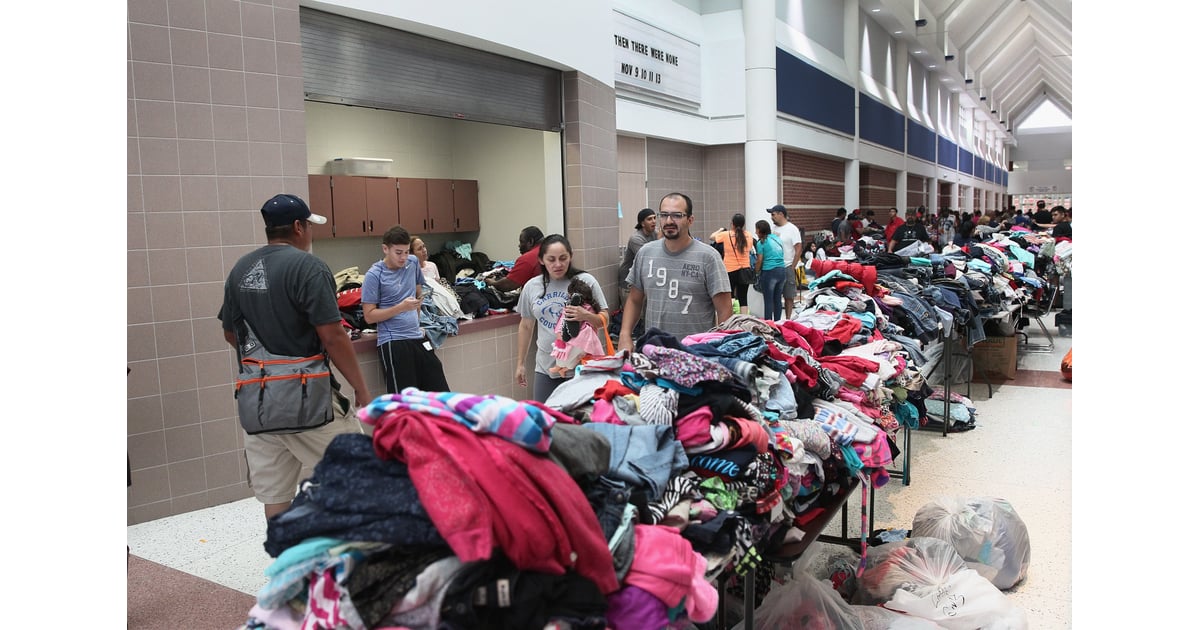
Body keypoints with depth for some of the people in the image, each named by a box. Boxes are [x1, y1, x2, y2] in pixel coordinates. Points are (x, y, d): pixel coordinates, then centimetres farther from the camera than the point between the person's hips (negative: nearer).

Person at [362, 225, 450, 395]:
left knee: (442, 394, 6)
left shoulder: (413, 262, 8)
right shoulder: (374, 276, -9)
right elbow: (369, 316, -11)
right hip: (393, 342, -6)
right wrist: (401, 307, -19)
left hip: (418, 337, 6)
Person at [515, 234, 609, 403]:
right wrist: (520, 363, 15)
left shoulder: (586, 281, -5)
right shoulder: (531, 287, 4)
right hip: (546, 368, 3)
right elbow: (526, 326, 14)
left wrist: (587, 316, -24)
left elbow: (604, 321, -4)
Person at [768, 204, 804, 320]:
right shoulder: (773, 228, 9)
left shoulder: (792, 229, -7)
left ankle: (788, 319, 10)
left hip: (787, 267, -5)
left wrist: (792, 268, -11)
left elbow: (798, 250, -9)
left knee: (788, 296, 3)